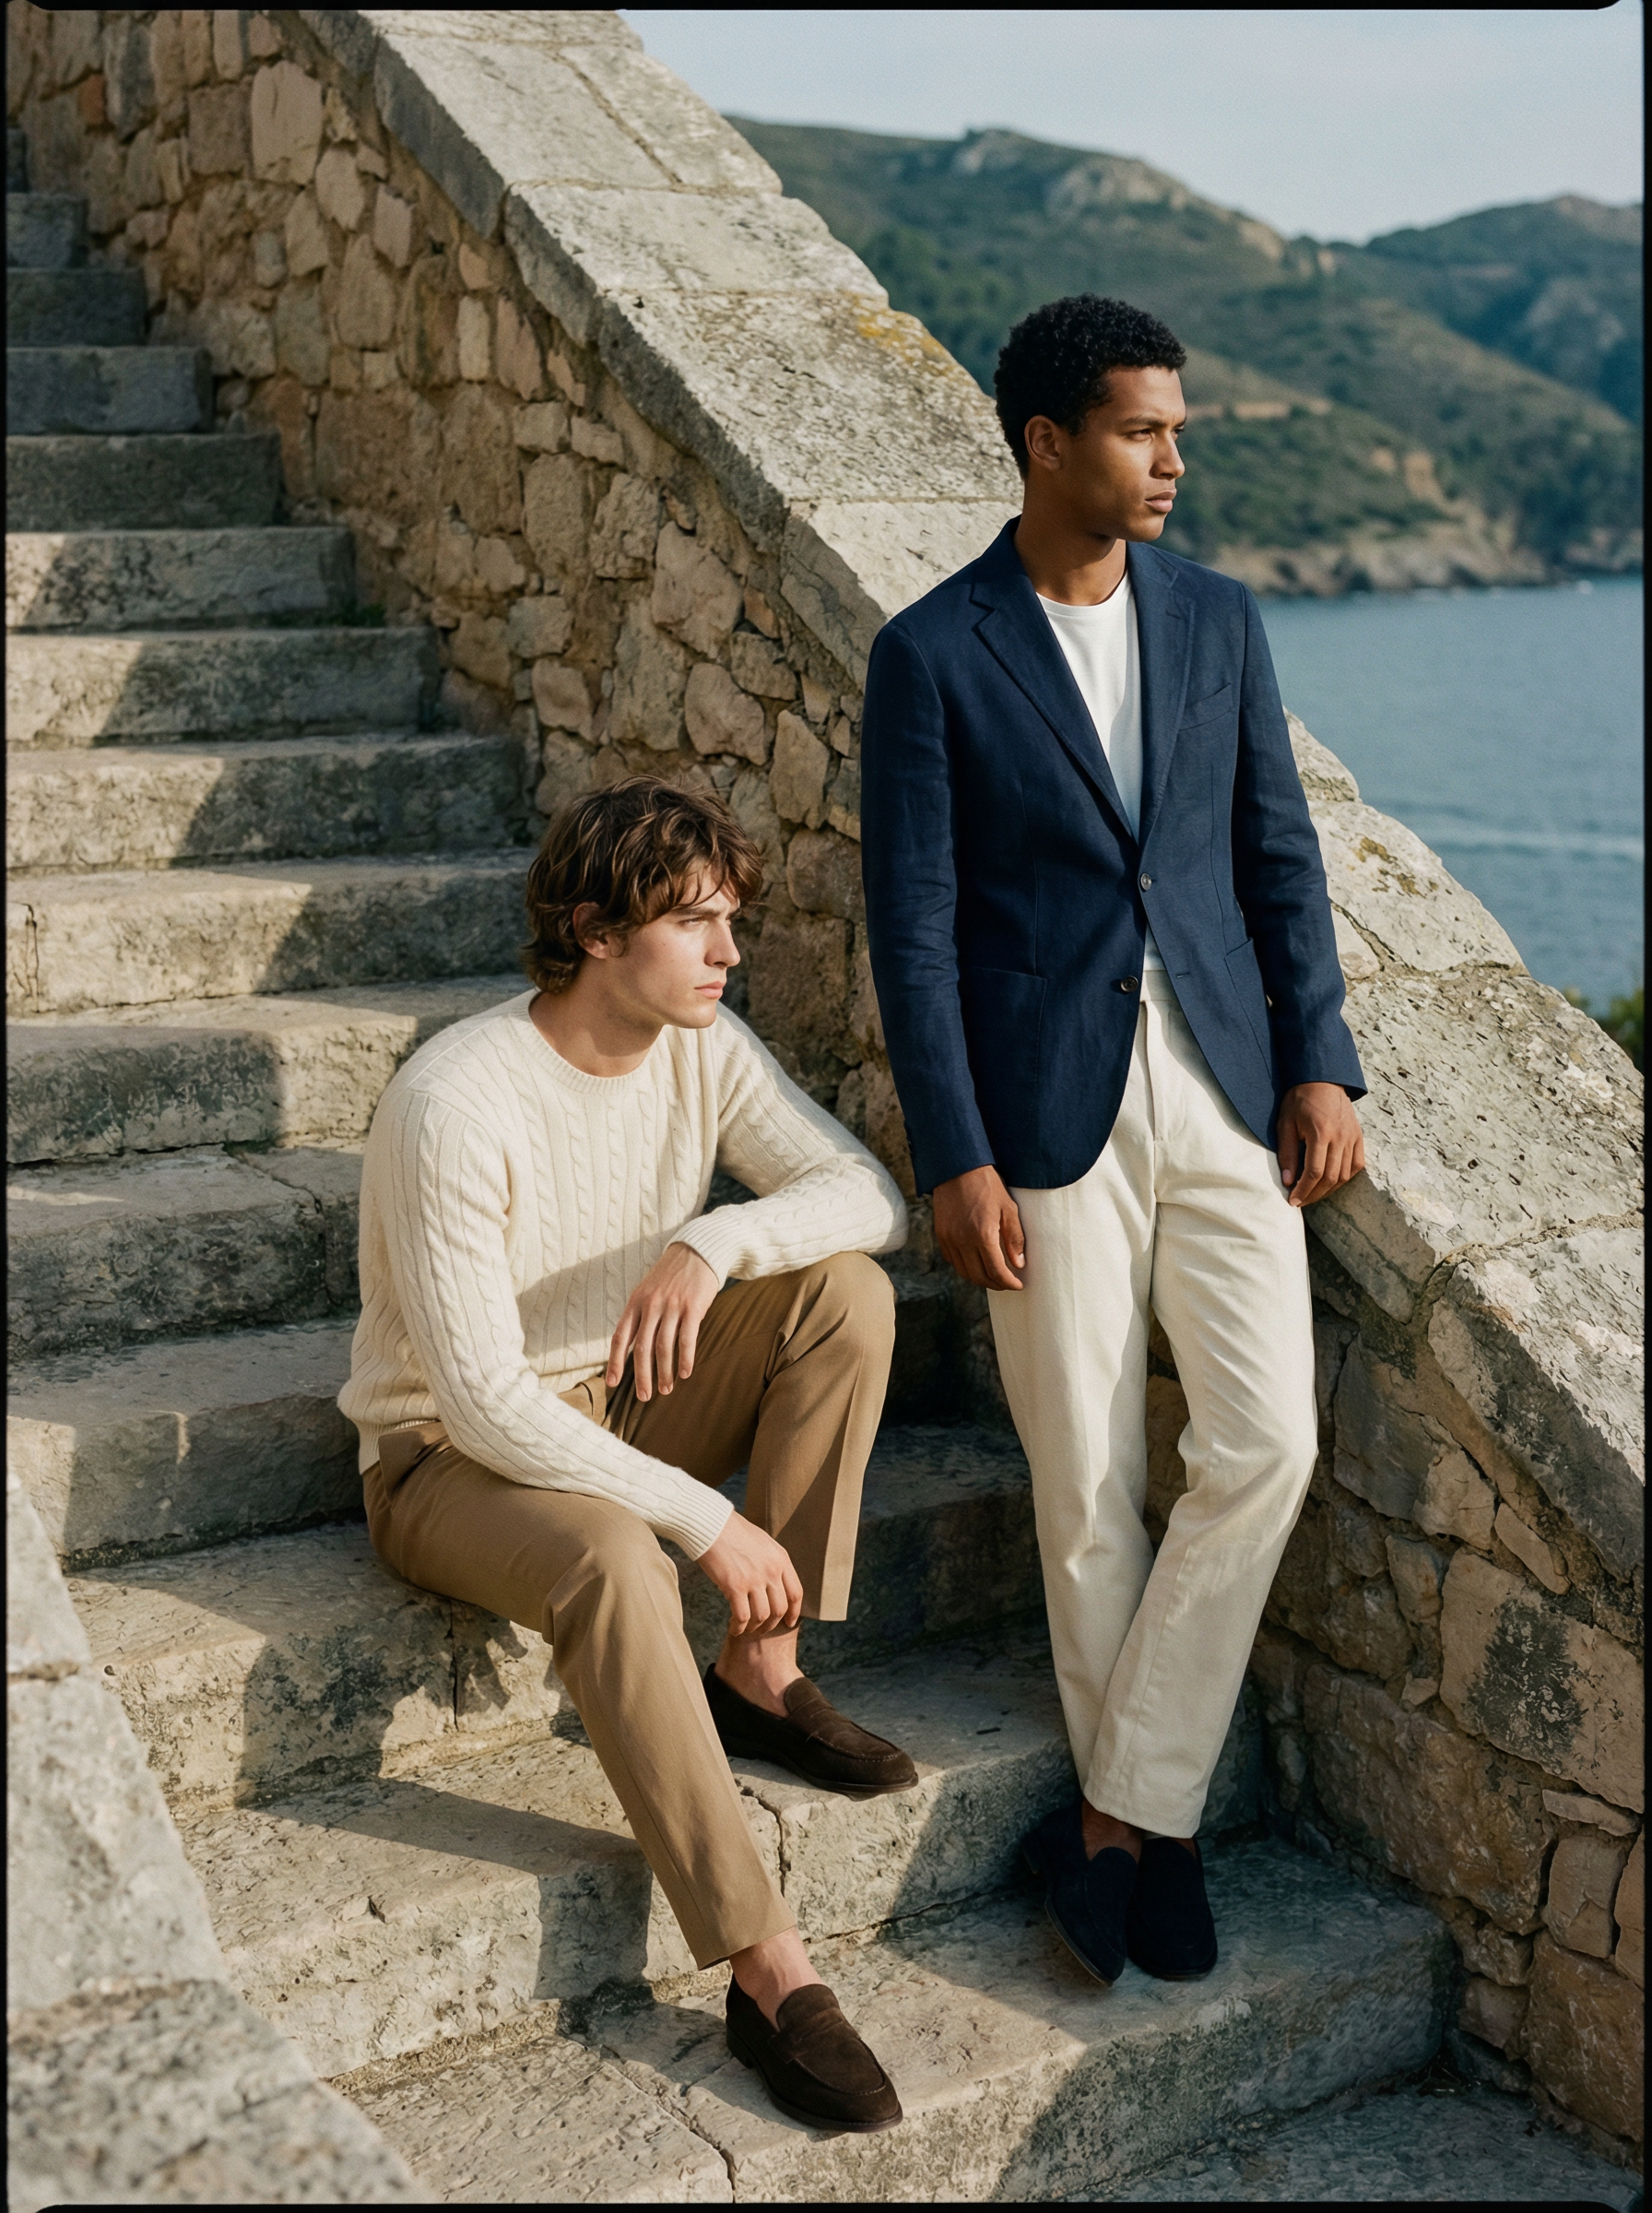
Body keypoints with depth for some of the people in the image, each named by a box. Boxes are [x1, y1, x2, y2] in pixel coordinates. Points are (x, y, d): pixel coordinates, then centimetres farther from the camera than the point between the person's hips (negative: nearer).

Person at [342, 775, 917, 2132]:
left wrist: (715, 1240, -31)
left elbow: (874, 1198, -11)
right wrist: (711, 1520, -28)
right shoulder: (458, 1105, -26)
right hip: (452, 1456, -6)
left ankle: (761, 1673, -8)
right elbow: (484, 1401, -28)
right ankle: (770, 1976, -32)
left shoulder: (703, 1048, -6)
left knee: (845, 1291, -15)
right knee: (613, 1557, -38)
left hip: (618, 1406, 6)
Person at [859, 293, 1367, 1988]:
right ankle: (1147, 1824, 23)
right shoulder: (931, 655, -4)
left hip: (1221, 1086, 4)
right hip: (1048, 1107, -3)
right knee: (1088, 1487, 3)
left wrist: (1319, 1064, 2)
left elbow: (1279, 857, 11)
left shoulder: (1216, 619, 8)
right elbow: (913, 925, -6)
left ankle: (1116, 1812, 8)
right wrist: (953, 1158, -10)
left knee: (1264, 1444, -5)